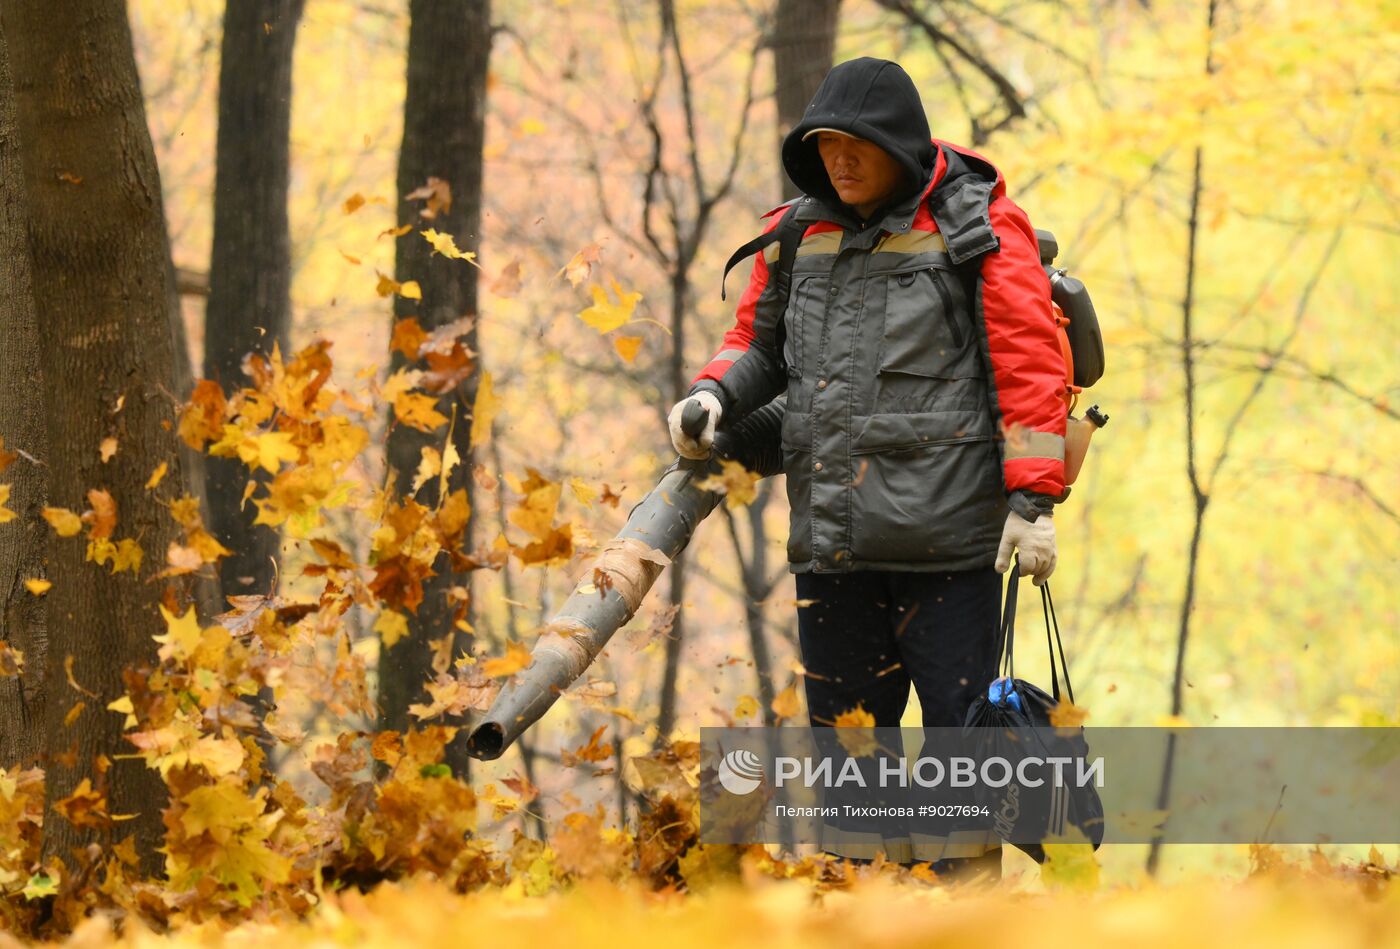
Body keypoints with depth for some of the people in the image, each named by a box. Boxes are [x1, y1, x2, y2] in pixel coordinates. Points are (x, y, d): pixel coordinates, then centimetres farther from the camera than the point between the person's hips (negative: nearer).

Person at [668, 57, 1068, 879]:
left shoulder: (974, 227, -3)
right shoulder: (801, 233, 12)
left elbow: (1029, 363, -6)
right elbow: (760, 342, 23)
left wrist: (1033, 500, -13)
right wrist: (713, 396, 0)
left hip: (945, 532, -6)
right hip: (831, 534, 6)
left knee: (959, 721, -3)